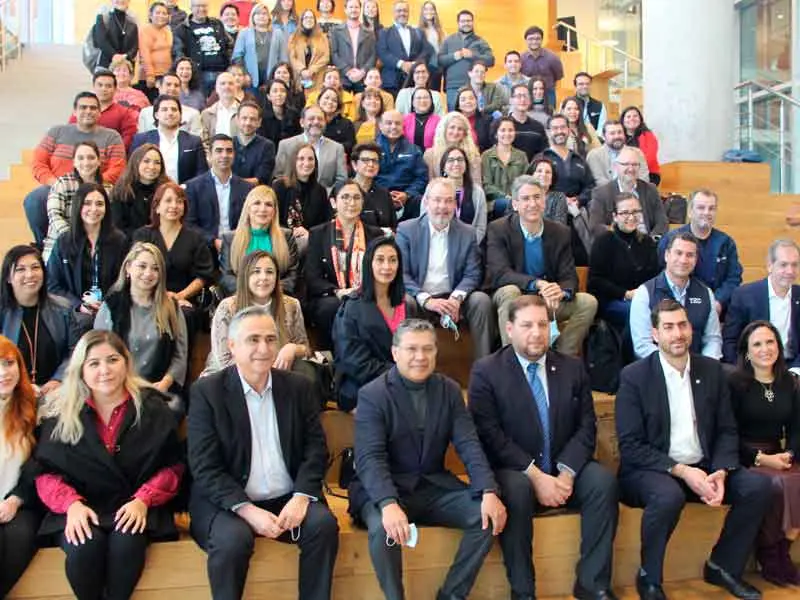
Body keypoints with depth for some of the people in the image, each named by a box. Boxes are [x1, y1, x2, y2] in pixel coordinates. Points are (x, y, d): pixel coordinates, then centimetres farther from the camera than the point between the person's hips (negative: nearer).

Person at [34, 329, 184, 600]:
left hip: (134, 507, -1)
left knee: (126, 544, -32)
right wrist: (72, 503, -13)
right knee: (84, 547, -31)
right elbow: (46, 472, 6)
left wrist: (143, 500, -14)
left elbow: (173, 466, 3)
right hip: (81, 510, 1)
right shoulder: (61, 415, 6)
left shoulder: (153, 408, 2)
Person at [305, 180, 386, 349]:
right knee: (334, 306, -35)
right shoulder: (318, 234, 12)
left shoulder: (375, 234, 16)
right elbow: (312, 278, 3)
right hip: (328, 300, 0)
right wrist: (337, 292, -16)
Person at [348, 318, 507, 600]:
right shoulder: (372, 394, -9)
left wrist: (489, 492, -21)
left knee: (488, 516, -16)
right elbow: (370, 457, -20)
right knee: (383, 528, -34)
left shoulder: (450, 390, 5)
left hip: (435, 486, 4)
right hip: (385, 490, -4)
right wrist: (388, 504, -38)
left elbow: (469, 445, -4)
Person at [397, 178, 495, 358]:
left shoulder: (467, 233, 7)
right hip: (419, 299, -2)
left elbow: (472, 274, 1)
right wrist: (426, 300, -21)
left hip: (452, 300, 2)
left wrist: (456, 298, -20)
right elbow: (401, 273, -6)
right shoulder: (406, 230, 1)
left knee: (482, 300, -24)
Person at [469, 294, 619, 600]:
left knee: (603, 481, -25)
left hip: (564, 470, 4)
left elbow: (586, 427, 2)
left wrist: (567, 472, -15)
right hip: (514, 472, -3)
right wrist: (535, 475, -20)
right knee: (516, 490, -35)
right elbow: (489, 435, -12)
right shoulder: (486, 371, -4)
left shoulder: (572, 368, 9)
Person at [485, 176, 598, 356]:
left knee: (588, 302, -16)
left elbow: (569, 277, -3)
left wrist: (562, 291, -29)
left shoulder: (561, 233, 1)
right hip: (515, 300, -3)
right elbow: (499, 273, -20)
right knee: (509, 292, -35)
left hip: (548, 301, 4)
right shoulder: (498, 230, -9)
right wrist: (537, 284, -36)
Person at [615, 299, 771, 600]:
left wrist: (720, 471, -13)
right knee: (669, 494, -36)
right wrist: (681, 471, -21)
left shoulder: (712, 370, 6)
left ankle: (723, 566, 5)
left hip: (703, 467, 5)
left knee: (758, 485, -16)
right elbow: (630, 446, -12)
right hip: (650, 470, -5)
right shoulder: (634, 376, -9)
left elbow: (727, 430, 6)